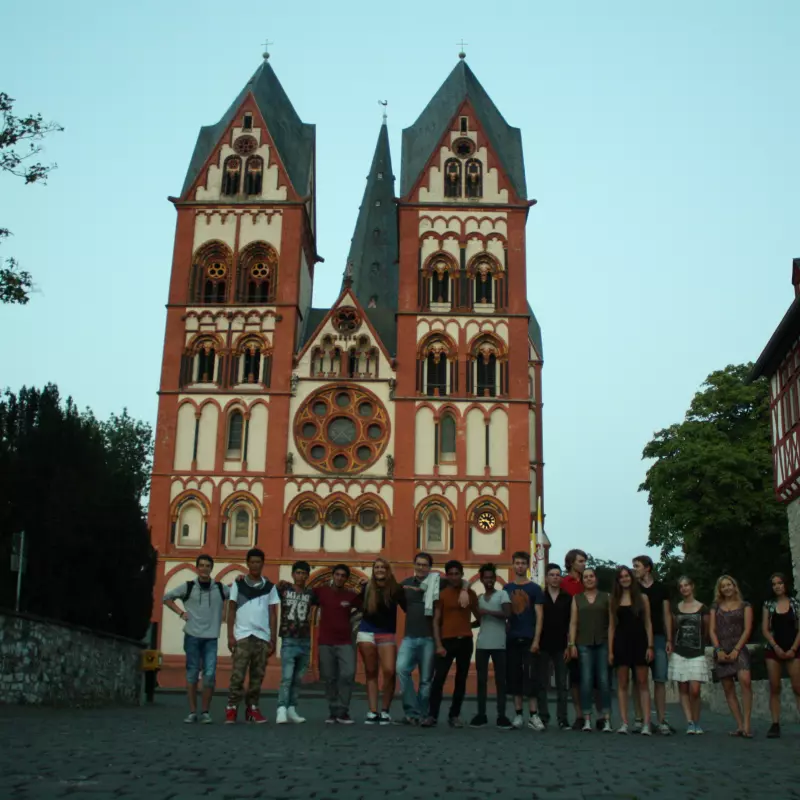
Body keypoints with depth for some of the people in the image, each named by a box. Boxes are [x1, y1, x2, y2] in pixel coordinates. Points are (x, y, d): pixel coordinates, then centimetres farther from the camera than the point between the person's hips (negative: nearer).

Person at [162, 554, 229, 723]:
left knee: (210, 674, -5)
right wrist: (181, 612, 2)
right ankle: (192, 712, 11)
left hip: (211, 638, 0)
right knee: (192, 673, 3)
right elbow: (167, 598, 12)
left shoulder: (220, 588, 5)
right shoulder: (188, 587, 3)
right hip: (192, 636, 0)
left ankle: (205, 712, 6)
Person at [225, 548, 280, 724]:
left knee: (257, 676, 4)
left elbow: (273, 614, 10)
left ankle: (252, 708, 11)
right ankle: (231, 709, -1)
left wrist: (273, 640, 5)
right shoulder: (238, 584, 5)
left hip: (262, 637, 2)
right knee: (238, 674, -6)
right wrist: (230, 635, -3)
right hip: (242, 636, -2)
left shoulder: (270, 586, 9)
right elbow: (231, 610, 5)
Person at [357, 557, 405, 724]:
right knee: (371, 672, 4)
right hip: (367, 632, 1)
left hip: (387, 634, -1)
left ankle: (385, 711, 1)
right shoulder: (366, 587, 1)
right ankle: (372, 712, 8)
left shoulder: (396, 589, -3)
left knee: (389, 671, -14)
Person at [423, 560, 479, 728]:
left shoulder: (470, 594, 8)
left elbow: (478, 616, 21)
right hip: (447, 641, -2)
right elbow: (436, 621, -2)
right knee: (438, 678, -9)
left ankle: (454, 716, 12)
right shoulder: (441, 594, 1)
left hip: (465, 641, 3)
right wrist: (438, 645, -9)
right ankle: (432, 715, -4)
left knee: (461, 680, 5)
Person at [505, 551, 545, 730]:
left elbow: (539, 616, -1)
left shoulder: (535, 589, 3)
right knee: (514, 677, 4)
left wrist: (536, 640, -10)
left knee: (531, 677, -6)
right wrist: (503, 637, 5)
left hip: (529, 640, -3)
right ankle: (518, 715, 10)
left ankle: (533, 716, -2)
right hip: (511, 639, 3)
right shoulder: (506, 588, 11)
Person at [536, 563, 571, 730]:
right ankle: (543, 717, 10)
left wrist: (569, 645, -2)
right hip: (543, 646, -1)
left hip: (561, 647, 1)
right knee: (542, 684, 3)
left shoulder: (567, 598, 6)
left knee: (562, 684, 3)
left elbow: (570, 623, 5)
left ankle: (562, 719, 6)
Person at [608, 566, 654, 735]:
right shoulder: (614, 600, 9)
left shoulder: (642, 597, 7)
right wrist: (610, 650, 1)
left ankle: (646, 723, -4)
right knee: (622, 684, 1)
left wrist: (650, 646, -4)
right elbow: (611, 626, 8)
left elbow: (648, 623, 5)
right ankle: (624, 723, 2)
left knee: (643, 683, -2)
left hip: (639, 642, -1)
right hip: (621, 643, 1)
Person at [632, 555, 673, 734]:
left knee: (660, 680, -4)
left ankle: (662, 721, -1)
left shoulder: (661, 588, 10)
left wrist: (669, 640, 3)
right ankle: (639, 719, 5)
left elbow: (667, 615, 11)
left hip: (658, 637, 0)